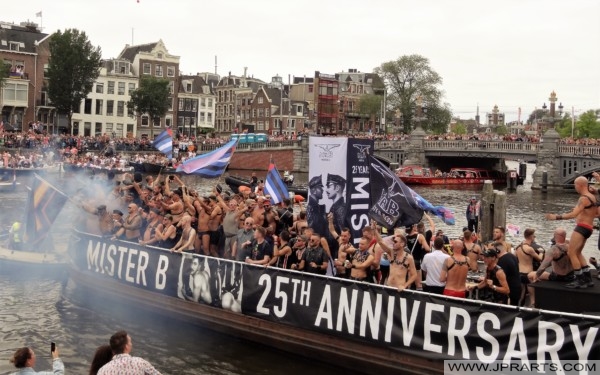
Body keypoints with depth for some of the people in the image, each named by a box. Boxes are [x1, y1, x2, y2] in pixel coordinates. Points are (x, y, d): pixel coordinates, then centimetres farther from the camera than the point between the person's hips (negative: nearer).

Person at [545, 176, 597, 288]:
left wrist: (556, 217, -23)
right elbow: (596, 213, 26)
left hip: (582, 227, -10)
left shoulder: (584, 198, -16)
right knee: (577, 253, 18)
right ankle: (588, 279, 19)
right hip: (588, 228, 10)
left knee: (572, 253, -9)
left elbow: (573, 215, -25)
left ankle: (580, 281, -9)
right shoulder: (592, 197, 15)